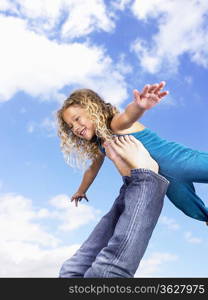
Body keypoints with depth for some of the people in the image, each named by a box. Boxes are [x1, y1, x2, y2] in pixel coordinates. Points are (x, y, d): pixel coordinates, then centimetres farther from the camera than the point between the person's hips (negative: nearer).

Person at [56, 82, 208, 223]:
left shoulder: (116, 124, -14)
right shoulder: (100, 145, 11)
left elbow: (128, 115, -39)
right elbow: (93, 169, 29)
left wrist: (139, 106, -63)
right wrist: (81, 191, 44)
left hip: (177, 159, -7)